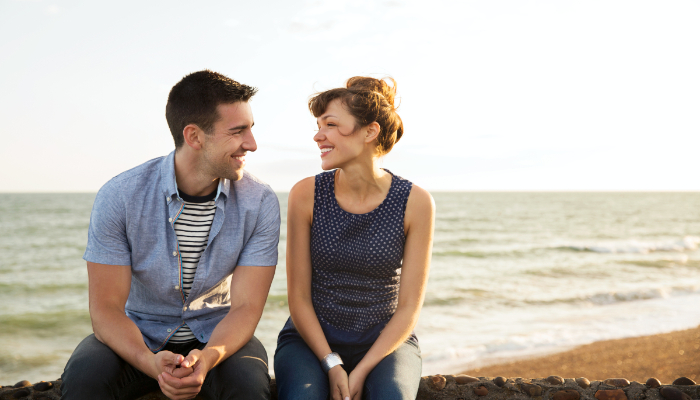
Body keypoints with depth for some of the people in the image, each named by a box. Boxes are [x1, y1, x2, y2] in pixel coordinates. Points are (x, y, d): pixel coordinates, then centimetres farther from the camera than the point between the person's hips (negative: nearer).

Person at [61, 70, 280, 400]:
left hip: (216, 336, 0)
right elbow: (106, 307, -15)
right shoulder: (119, 197, -16)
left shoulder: (260, 203, -13)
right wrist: (151, 363, -35)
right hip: (139, 335, 0)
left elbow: (245, 307, -15)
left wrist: (209, 357, -36)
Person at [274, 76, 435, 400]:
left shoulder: (415, 203, -10)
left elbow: (408, 308, -7)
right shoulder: (306, 195, -8)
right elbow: (298, 297, -4)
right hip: (311, 338, 0)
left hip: (385, 341, 0)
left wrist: (361, 372, -15)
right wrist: (331, 364, -13)